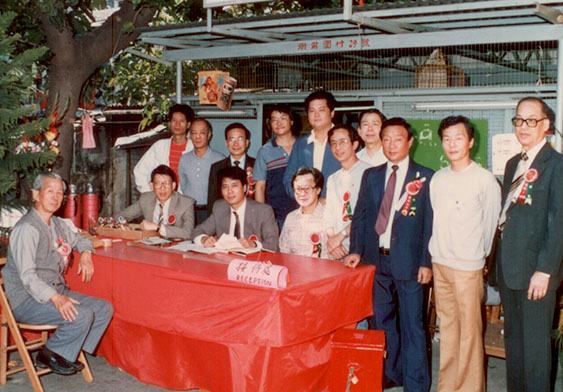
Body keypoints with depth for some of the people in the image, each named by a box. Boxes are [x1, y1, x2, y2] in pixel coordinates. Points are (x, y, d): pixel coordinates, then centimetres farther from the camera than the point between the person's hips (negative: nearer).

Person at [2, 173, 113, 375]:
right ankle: (50, 354, -4)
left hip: (57, 290, 9)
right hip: (27, 300, -9)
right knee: (81, 315, -28)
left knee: (104, 308, -5)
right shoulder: (27, 228, -15)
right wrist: (56, 298, -36)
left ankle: (68, 353, 2)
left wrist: (85, 254, 8)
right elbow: (27, 276, -23)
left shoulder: (58, 224, 12)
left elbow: (79, 239, 33)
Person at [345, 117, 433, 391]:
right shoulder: (371, 176, 11)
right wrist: (355, 250, -1)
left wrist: (426, 262, -9)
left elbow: (430, 222, -4)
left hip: (408, 261, -4)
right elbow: (360, 215, 10)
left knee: (411, 324, 3)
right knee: (381, 321, 14)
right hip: (376, 259, 4)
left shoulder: (425, 177, -2)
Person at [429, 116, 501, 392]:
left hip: (467, 267, -5)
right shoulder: (438, 179, 8)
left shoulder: (485, 180, -8)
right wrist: (436, 253, 11)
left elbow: (491, 223, -1)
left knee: (470, 331, -2)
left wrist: (479, 255, 6)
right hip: (439, 264, 5)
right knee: (447, 328, 13)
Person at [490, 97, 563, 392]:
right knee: (513, 337, 16)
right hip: (508, 267, 7)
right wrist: (496, 262, 11)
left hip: (536, 269, -7)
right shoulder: (513, 164, 15)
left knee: (535, 342, 2)